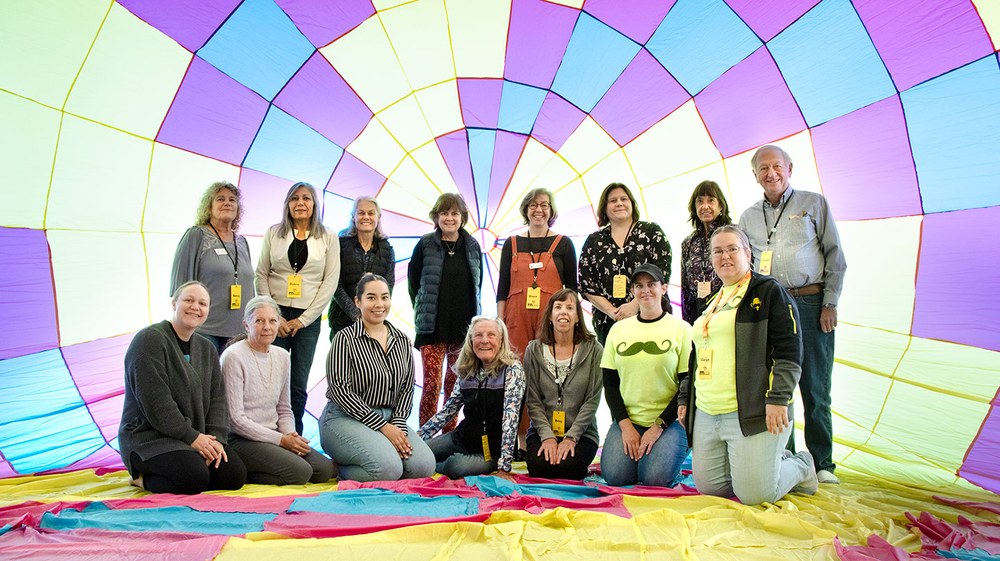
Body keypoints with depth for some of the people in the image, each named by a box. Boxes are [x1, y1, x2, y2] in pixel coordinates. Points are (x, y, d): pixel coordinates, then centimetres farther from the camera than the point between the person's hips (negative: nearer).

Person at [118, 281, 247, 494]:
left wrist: (216, 438, -9)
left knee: (235, 475, -11)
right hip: (149, 437, -8)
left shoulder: (207, 348, 13)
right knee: (195, 477, -30)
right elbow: (155, 401, -19)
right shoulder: (149, 341, -12)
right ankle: (143, 478, -1)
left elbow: (217, 397, 7)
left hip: (197, 437, 8)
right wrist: (191, 436, -18)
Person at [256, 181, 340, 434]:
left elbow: (330, 281, 1)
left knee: (299, 385, 2)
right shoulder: (274, 233, 8)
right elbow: (261, 275, 7)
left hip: (307, 318, 0)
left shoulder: (328, 238, 5)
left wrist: (304, 319, -4)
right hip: (276, 315, 0)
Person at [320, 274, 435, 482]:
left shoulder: (403, 341, 11)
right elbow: (339, 389, -12)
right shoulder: (345, 338, -5)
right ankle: (340, 470, 2)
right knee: (389, 468, -30)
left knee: (424, 465, -17)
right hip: (345, 418, -6)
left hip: (390, 419, 6)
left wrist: (398, 424, -8)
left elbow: (407, 388, 11)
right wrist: (382, 426, -16)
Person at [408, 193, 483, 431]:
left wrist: (470, 313, 12)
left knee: (456, 383, 9)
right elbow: (413, 282, 7)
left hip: (464, 326, 3)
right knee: (432, 383, -6)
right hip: (433, 327, -3)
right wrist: (424, 311, 9)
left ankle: (449, 433, 22)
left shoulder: (472, 246, 7)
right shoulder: (425, 245, -1)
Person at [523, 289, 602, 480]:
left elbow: (593, 400, -5)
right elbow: (532, 400, -1)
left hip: (581, 432, -1)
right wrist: (547, 436, -13)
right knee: (539, 467, -25)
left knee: (568, 468, -27)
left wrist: (571, 437, -13)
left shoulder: (593, 350, -3)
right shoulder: (534, 350, 2)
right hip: (543, 430, 1)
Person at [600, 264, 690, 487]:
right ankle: (636, 452, 14)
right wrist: (626, 425, -6)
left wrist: (659, 426, -11)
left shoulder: (681, 329, -1)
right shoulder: (618, 330, 8)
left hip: (669, 421, -2)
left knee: (655, 478, -22)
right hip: (627, 420, 3)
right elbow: (610, 384, 7)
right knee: (614, 476, -17)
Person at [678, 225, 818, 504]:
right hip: (706, 415, 7)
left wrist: (777, 398, -17)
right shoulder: (711, 303, 21)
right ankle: (767, 461, 29)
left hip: (751, 413, -7)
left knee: (755, 495, -9)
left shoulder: (768, 291, -1)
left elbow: (789, 350, -9)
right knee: (708, 488, 5)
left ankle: (800, 466, 22)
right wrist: (685, 398, 23)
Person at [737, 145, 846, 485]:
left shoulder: (814, 203, 8)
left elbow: (835, 256, 5)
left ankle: (821, 464, 9)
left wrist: (830, 303, -3)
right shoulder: (749, 217, 16)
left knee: (815, 387, -1)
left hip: (810, 303, -2)